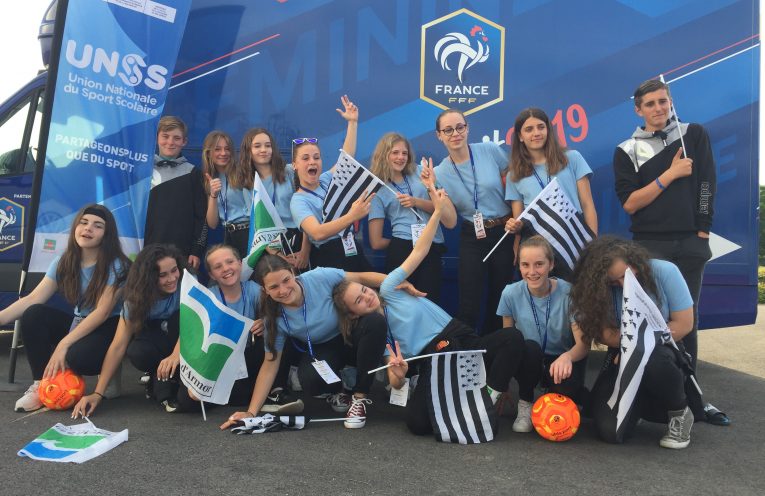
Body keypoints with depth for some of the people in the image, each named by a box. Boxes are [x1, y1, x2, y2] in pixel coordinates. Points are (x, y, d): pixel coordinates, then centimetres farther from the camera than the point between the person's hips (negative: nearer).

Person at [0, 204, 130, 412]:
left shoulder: (116, 265, -16)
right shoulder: (64, 262, 1)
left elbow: (103, 312, -21)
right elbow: (33, 299, -6)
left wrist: (63, 344, -27)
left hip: (111, 327, -6)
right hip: (79, 323, 6)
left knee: (78, 357, -35)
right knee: (33, 315, -19)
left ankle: (111, 368, 2)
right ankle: (42, 384, -9)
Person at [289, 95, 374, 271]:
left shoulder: (326, 180, 13)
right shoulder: (298, 200, -7)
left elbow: (347, 156, 18)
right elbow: (317, 233, -24)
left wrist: (353, 122, 13)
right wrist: (352, 216, -36)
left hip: (354, 251, 6)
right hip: (329, 259, -6)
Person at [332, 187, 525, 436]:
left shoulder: (388, 289, 5)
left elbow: (419, 252, 2)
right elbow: (395, 382, -2)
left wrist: (438, 210, -6)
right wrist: (398, 374, -27)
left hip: (462, 341, 3)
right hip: (434, 366, -2)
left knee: (513, 336, -25)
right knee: (417, 421, -32)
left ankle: (489, 397, -17)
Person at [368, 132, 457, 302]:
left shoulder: (420, 173, 12)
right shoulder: (378, 191, 6)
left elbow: (451, 218, 5)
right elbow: (376, 242, 5)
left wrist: (417, 202, -4)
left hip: (432, 252, 2)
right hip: (402, 252, -1)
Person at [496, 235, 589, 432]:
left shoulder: (569, 293, -19)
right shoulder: (511, 294, -13)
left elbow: (583, 344, -20)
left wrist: (567, 356, -45)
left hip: (561, 361, -1)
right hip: (529, 362, 1)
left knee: (567, 387, -34)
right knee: (529, 348, -33)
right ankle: (525, 404, -5)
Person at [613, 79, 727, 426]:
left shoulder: (695, 135, 9)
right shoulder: (627, 151, 2)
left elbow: (706, 184, 4)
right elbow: (629, 203, -6)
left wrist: (702, 232, -3)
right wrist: (670, 174, -11)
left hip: (691, 243, 2)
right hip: (649, 244, -2)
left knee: (687, 318, 7)